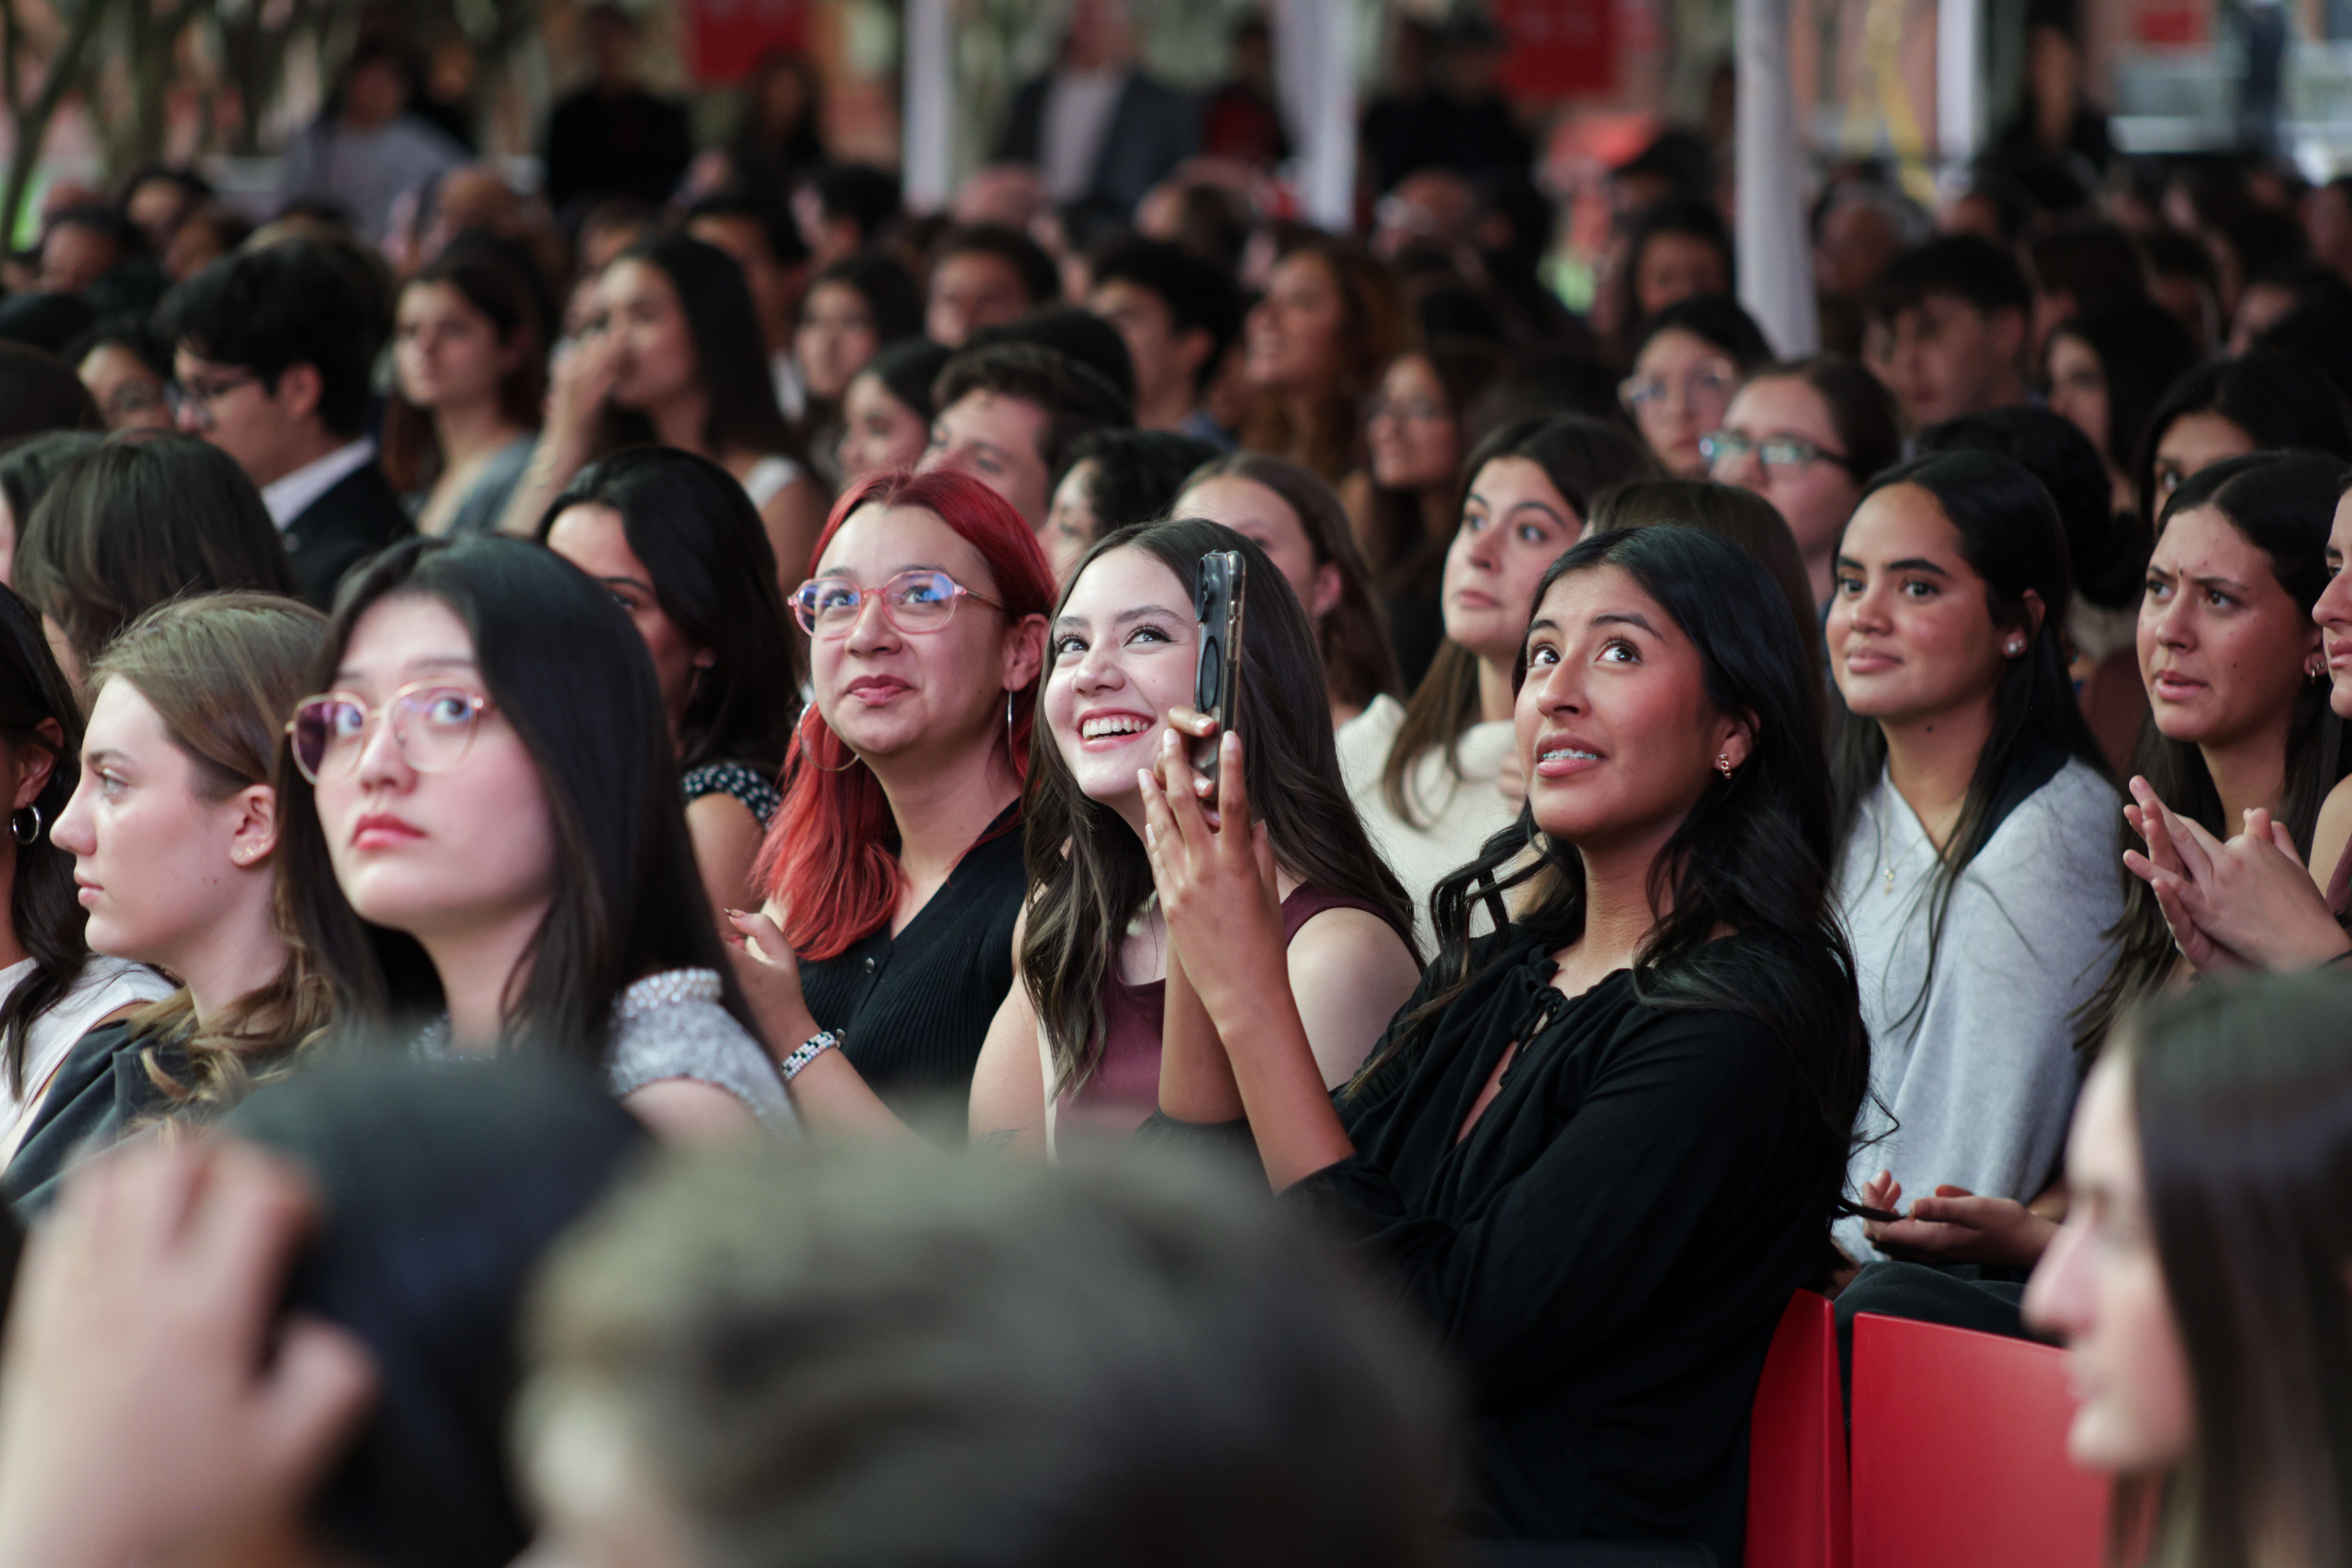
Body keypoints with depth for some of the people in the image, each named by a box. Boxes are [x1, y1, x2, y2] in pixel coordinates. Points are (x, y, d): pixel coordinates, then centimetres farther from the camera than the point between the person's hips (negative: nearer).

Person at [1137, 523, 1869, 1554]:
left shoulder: (1735, 1030, -11)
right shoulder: (1489, 980, 14)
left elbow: (1439, 1342, -18)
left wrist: (1250, 997, -16)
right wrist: (1202, 958, -1)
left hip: (1545, 1533, -7)